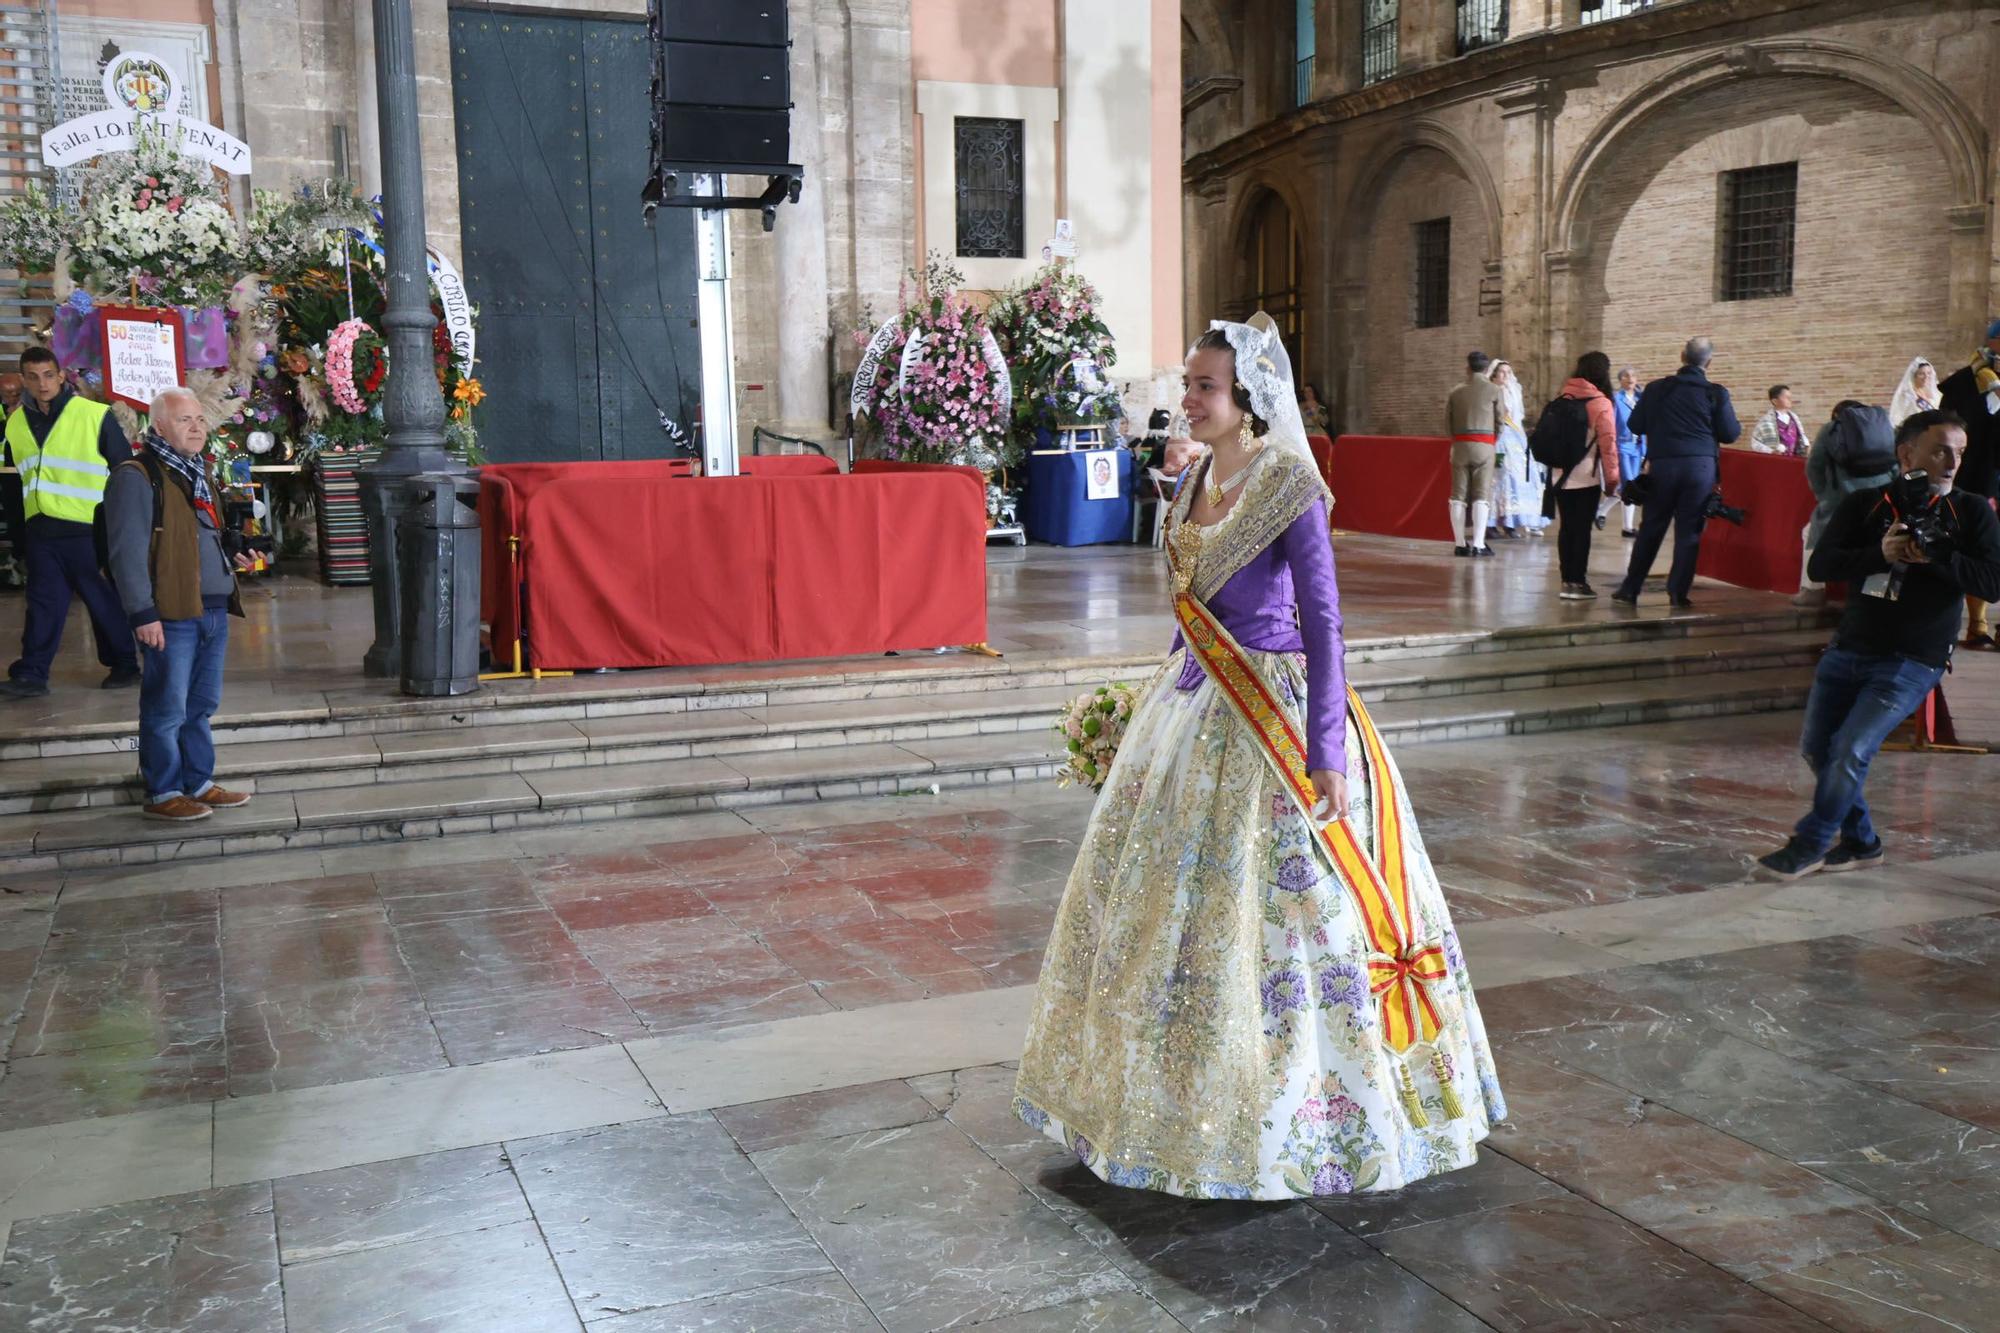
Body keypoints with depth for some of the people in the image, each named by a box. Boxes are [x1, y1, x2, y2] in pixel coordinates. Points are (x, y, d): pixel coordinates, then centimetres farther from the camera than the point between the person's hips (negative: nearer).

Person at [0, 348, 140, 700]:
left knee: (104, 600, 5)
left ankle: (124, 664, 17)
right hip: (40, 532, 5)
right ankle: (31, 674, 9)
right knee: (43, 602, 7)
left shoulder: (95, 416, -7)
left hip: (87, 529, -5)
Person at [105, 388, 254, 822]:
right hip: (172, 614, -9)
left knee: (202, 705, 15)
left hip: (214, 608, 9)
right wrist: (143, 612, -19)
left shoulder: (199, 472, 19)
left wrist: (232, 559, 12)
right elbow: (128, 551, -14)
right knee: (167, 709, -2)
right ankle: (162, 794, 6)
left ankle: (198, 783, 24)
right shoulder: (137, 476, -9)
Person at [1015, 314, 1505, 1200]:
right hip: (1193, 708, 8)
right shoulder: (1197, 478, 8)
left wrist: (1327, 754, -23)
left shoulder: (1289, 487, -15)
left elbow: (1322, 623, -18)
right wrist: (1157, 709, 20)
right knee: (1164, 892, 14)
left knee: (1269, 908, 0)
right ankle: (1182, 1087, 31)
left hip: (1272, 713, -8)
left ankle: (1271, 1111, 16)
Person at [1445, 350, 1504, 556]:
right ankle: (1478, 544, -10)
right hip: (1483, 445, -2)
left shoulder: (1456, 392, 8)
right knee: (1481, 495, -3)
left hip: (1460, 445, 2)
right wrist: (1495, 442, 20)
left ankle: (1460, 543, 3)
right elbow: (1499, 421, 5)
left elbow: (1447, 421, 7)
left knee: (1458, 495, 5)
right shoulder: (1493, 390, 1)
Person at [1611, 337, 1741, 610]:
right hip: (1700, 466, -2)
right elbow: (1730, 434, -2)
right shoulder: (1716, 393, -4)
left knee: (1651, 528, 10)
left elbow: (1636, 425, 6)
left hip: (1662, 465, 2)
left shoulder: (1656, 389, 0)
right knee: (1689, 531, 4)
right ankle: (1678, 593, 3)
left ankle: (1630, 590, 11)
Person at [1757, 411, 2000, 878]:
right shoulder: (1865, 505, 2)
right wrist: (1881, 554, -23)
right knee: (1816, 749, 9)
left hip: (1911, 663, -4)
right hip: (1849, 650, 4)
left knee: (1851, 752, -14)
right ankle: (1861, 841, 28)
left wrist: (1932, 556, -23)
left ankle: (1808, 847, 3)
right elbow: (1819, 565, -8)